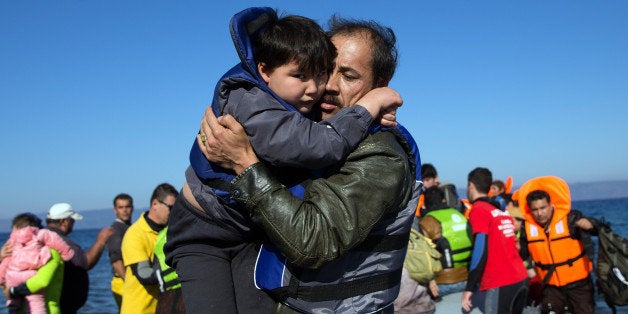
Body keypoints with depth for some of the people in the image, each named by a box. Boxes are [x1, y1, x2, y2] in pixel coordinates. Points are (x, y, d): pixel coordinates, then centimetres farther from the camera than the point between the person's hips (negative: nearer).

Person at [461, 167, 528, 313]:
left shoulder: (479, 209, -7)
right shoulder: (503, 210, 16)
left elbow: (481, 250, -15)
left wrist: (469, 288, -13)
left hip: (500, 284, -8)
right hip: (521, 278, 8)